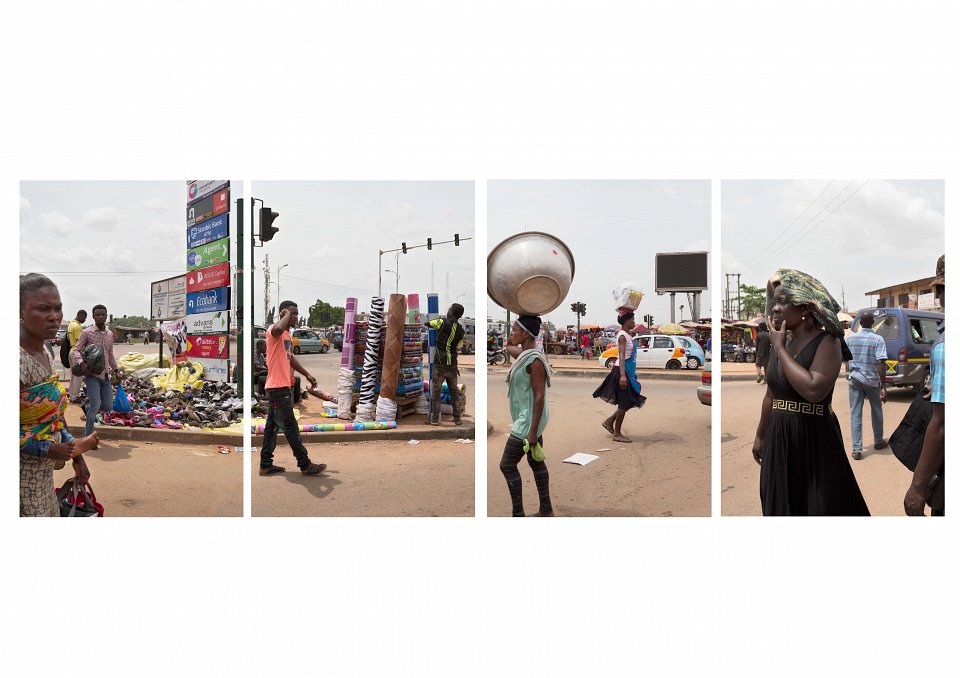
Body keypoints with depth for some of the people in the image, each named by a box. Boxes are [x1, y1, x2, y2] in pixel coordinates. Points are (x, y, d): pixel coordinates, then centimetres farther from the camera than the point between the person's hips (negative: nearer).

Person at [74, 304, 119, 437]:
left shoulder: (110, 334, 13)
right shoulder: (87, 333, -4)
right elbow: (76, 350, -7)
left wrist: (116, 370, 18)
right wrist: (81, 362, -26)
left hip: (105, 375, 5)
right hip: (92, 375, -5)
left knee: (108, 407, 4)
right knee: (96, 404, -13)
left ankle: (89, 406, 38)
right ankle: (88, 437, -1)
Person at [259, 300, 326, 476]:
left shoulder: (288, 334, 18)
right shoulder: (274, 331, -13)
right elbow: (277, 329, -40)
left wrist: (307, 374, 26)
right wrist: (287, 314, -22)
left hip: (284, 387, 10)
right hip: (278, 387, -10)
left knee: (272, 426, 13)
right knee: (290, 426, -4)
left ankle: (266, 465, 20)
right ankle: (305, 465, 2)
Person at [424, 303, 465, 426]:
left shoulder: (443, 322, -11)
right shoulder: (461, 331, 4)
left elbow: (426, 323, 1)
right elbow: (457, 348, 10)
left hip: (439, 365, -4)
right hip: (452, 365, 4)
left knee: (436, 392, 5)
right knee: (454, 392, 14)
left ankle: (435, 419, 9)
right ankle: (457, 419, 15)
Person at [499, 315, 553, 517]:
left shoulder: (534, 360, -22)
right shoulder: (524, 354, 5)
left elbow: (539, 397, -24)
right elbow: (508, 347, 28)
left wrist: (533, 431, -23)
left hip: (529, 420, -10)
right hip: (528, 418, 10)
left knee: (507, 465, -2)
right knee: (537, 463, 16)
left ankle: (518, 515, 7)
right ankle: (546, 510, 27)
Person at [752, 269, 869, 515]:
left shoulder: (827, 341, -12)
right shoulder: (781, 342, 6)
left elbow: (814, 390, -29)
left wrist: (779, 349, -19)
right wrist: (760, 435, 19)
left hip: (814, 439, -6)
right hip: (779, 440, 6)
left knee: (820, 507, 6)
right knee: (782, 506, 15)